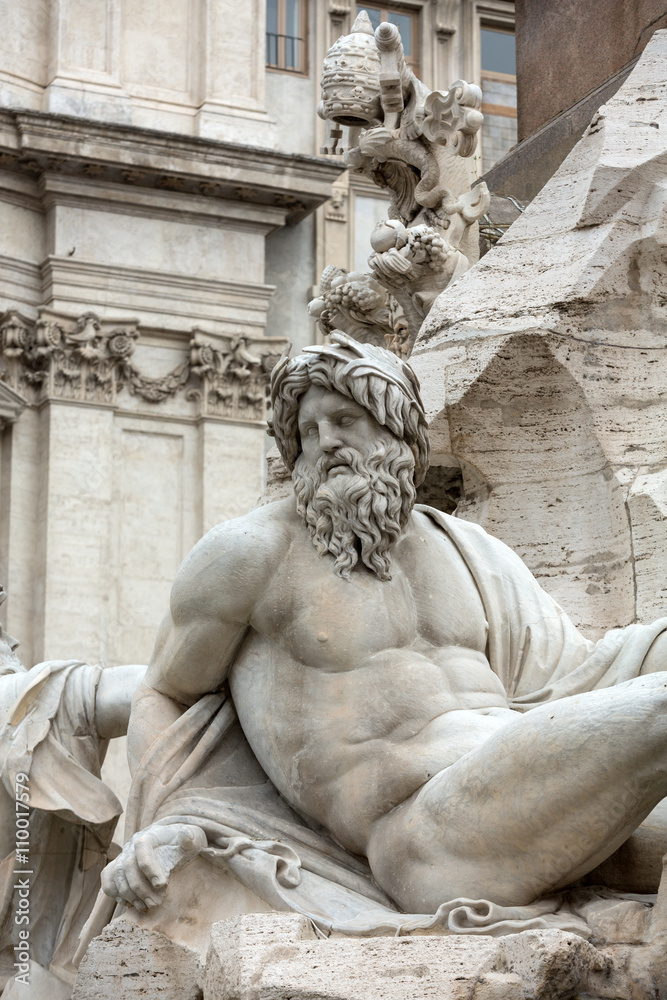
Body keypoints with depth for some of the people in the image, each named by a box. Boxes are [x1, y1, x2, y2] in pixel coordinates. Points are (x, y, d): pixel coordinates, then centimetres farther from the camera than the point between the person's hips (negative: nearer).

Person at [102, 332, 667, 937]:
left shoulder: (466, 552, 23)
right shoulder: (252, 552, 6)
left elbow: (579, 676, 24)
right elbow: (162, 700, 12)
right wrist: (165, 824, -7)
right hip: (430, 832, -7)